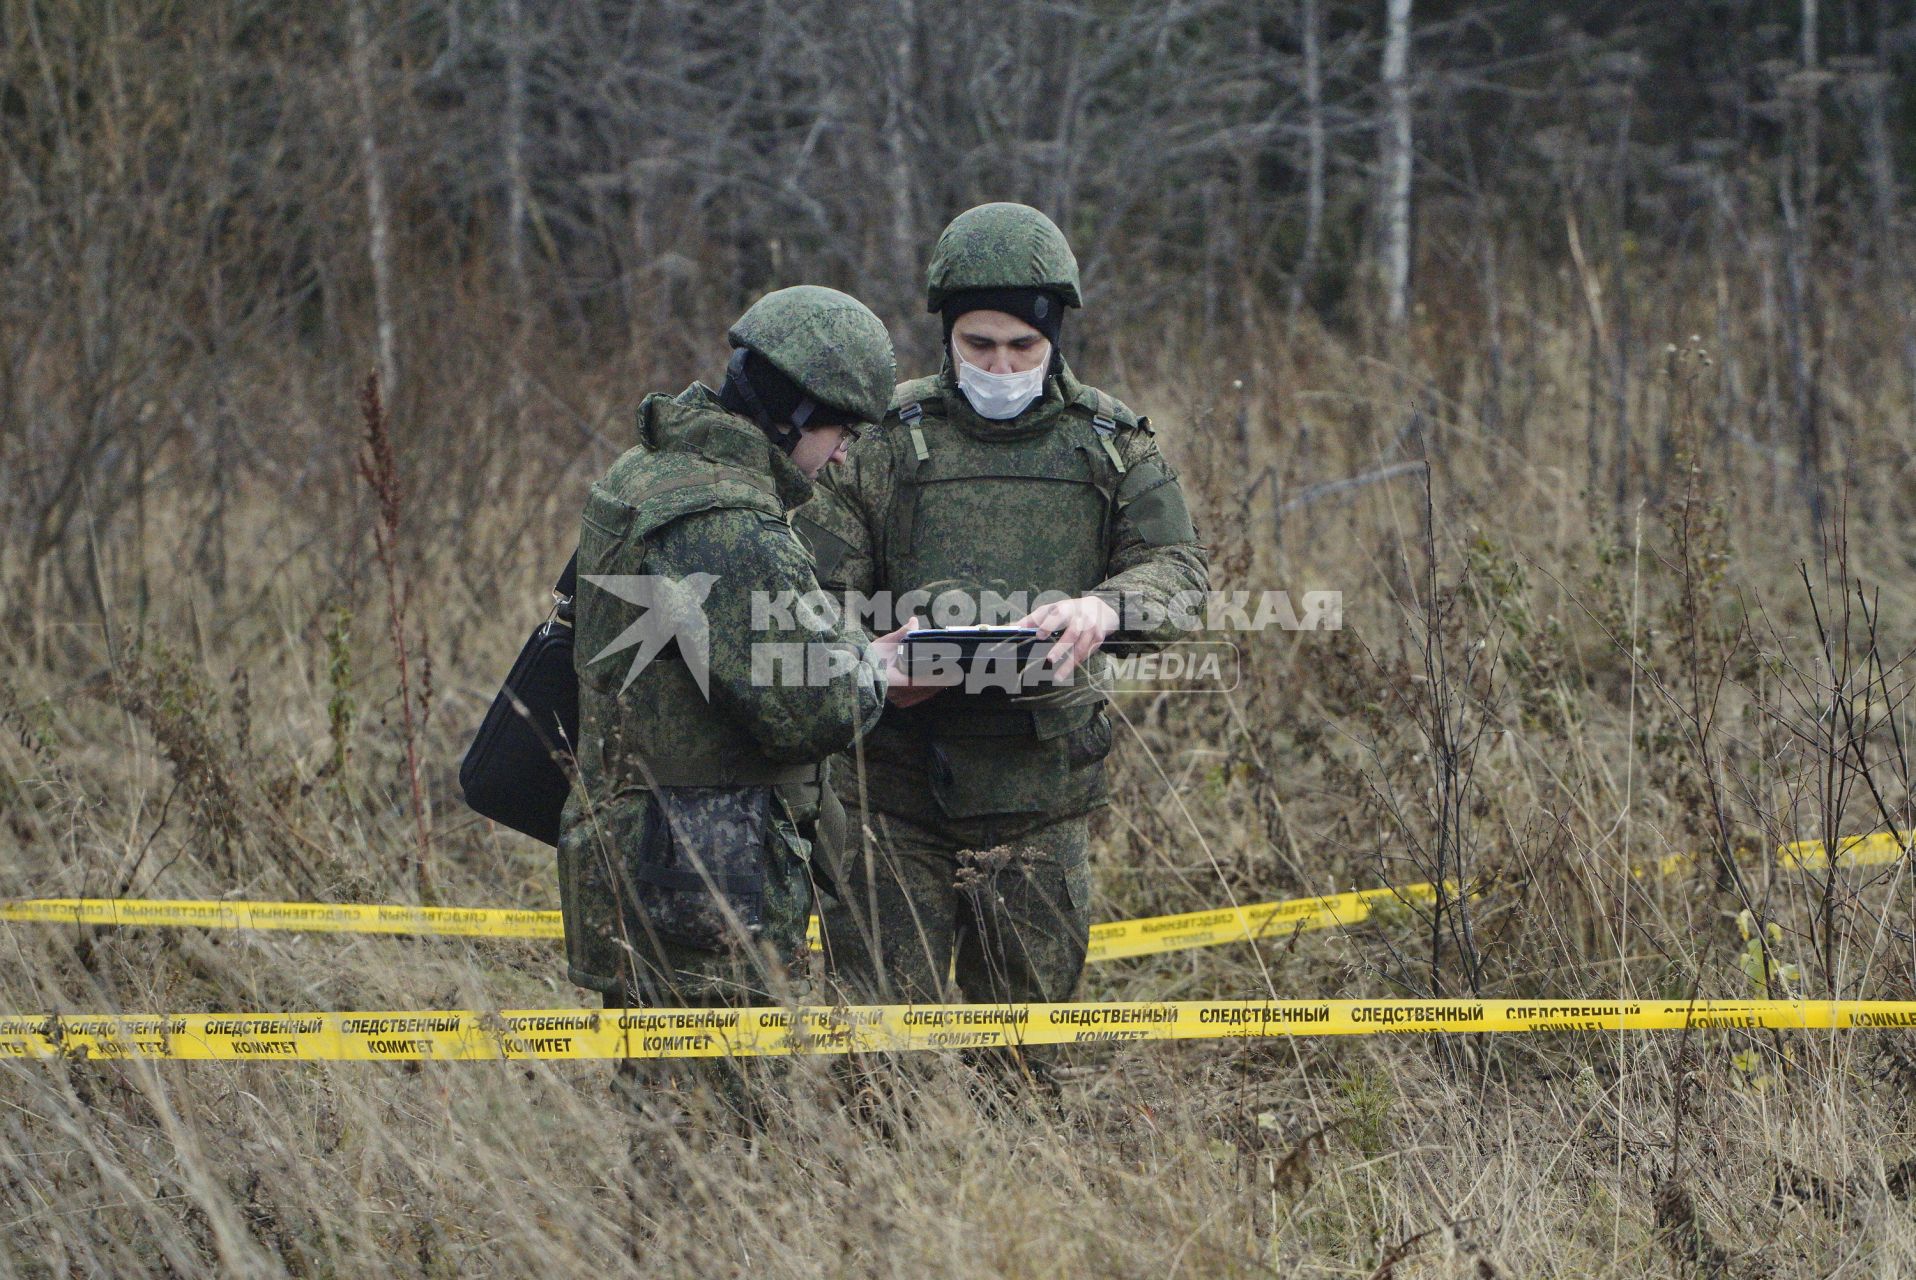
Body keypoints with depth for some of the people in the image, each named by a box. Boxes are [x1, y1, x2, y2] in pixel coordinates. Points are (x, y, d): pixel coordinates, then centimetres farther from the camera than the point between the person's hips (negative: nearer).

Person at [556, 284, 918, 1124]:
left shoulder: (641, 476, 11)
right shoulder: (729, 528, -21)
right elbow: (805, 712, -22)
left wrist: (850, 652, 13)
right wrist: (874, 670, -2)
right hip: (700, 891, -10)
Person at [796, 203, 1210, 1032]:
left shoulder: (1111, 446, 7)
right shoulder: (887, 440, 3)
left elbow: (1179, 567, -1)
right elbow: (820, 584, 0)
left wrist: (1105, 607, -24)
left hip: (1039, 794, 2)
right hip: (897, 785, -1)